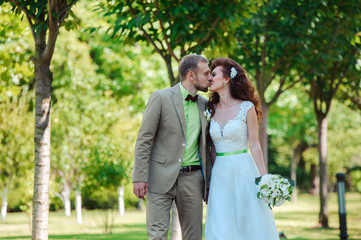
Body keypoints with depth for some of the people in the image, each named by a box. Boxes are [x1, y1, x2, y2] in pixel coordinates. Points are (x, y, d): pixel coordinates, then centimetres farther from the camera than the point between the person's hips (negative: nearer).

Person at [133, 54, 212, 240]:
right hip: (162, 178, -5)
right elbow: (143, 141, -6)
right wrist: (139, 177, -13)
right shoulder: (161, 98, -5)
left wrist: (209, 183, 14)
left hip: (192, 178, 5)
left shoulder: (204, 105, 11)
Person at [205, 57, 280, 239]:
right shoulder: (211, 110, 8)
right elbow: (213, 149, 11)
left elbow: (254, 146, -2)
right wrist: (209, 182, 7)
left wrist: (264, 179, -7)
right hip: (220, 174, 4)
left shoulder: (247, 108, -4)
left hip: (244, 171, -3)